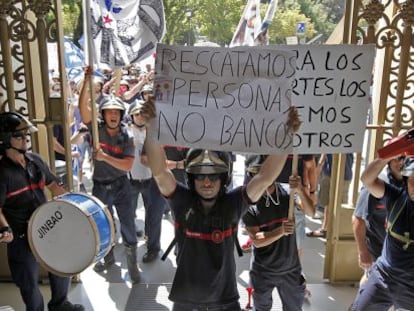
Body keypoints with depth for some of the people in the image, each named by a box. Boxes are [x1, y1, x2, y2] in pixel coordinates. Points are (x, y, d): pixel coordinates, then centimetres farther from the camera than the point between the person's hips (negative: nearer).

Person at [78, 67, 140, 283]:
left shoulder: (127, 137, -10)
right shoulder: (96, 129, -7)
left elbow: (128, 165, -19)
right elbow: (83, 106, -21)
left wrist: (105, 157, -28)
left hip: (121, 186, -2)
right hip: (100, 186, 2)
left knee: (128, 225, 2)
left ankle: (132, 265, 17)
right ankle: (108, 258, 41)